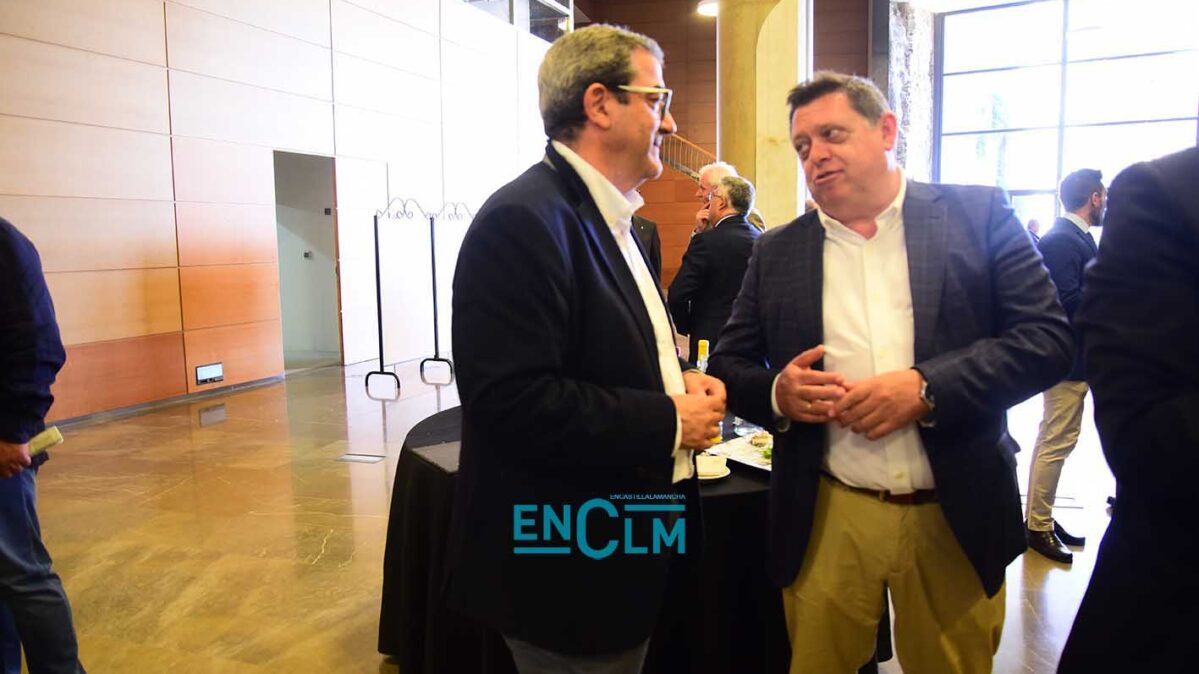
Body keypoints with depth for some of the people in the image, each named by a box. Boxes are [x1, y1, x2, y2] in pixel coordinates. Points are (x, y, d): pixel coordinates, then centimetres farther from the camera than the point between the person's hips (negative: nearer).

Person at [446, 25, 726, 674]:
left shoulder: (610, 219, 11)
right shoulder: (522, 219, -21)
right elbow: (513, 400, -28)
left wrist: (680, 378, 1)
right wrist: (669, 422, -20)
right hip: (566, 568, -9)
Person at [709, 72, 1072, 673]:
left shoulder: (978, 215, 0)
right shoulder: (776, 252, 5)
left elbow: (1048, 337, -6)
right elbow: (728, 365, 7)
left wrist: (926, 388, -20)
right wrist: (777, 393, -15)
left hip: (956, 512, 0)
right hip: (825, 518, 1)